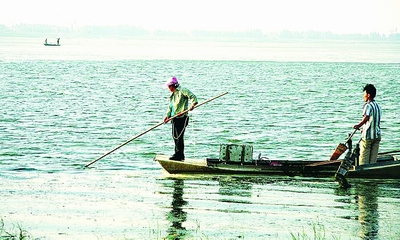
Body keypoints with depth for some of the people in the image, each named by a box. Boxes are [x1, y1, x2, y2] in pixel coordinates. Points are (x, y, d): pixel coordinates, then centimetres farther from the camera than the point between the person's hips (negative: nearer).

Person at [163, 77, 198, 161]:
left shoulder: (182, 90, -8)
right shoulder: (172, 95, 20)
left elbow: (192, 96, -17)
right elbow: (170, 107, 20)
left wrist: (192, 104, -34)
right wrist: (167, 115, 6)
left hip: (181, 118, -9)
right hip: (174, 118, 9)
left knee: (179, 137, -10)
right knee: (175, 136, 11)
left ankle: (179, 155, -7)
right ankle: (178, 154, 20)